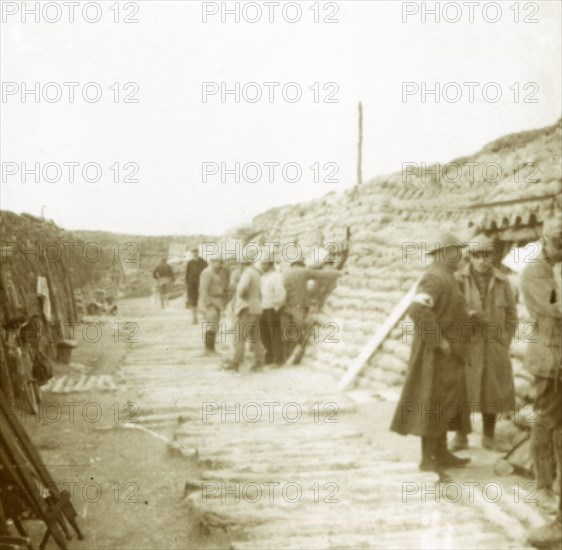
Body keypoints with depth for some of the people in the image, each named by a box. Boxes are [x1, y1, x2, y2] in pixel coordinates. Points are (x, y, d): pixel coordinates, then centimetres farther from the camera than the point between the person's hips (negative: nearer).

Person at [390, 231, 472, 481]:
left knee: (443, 404, 16)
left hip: (447, 356, 11)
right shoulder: (435, 277, -18)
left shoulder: (445, 277, 15)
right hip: (437, 354, -11)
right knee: (433, 403, -7)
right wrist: (439, 340, -25)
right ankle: (428, 461, -2)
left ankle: (442, 455, 26)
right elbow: (418, 310, -30)